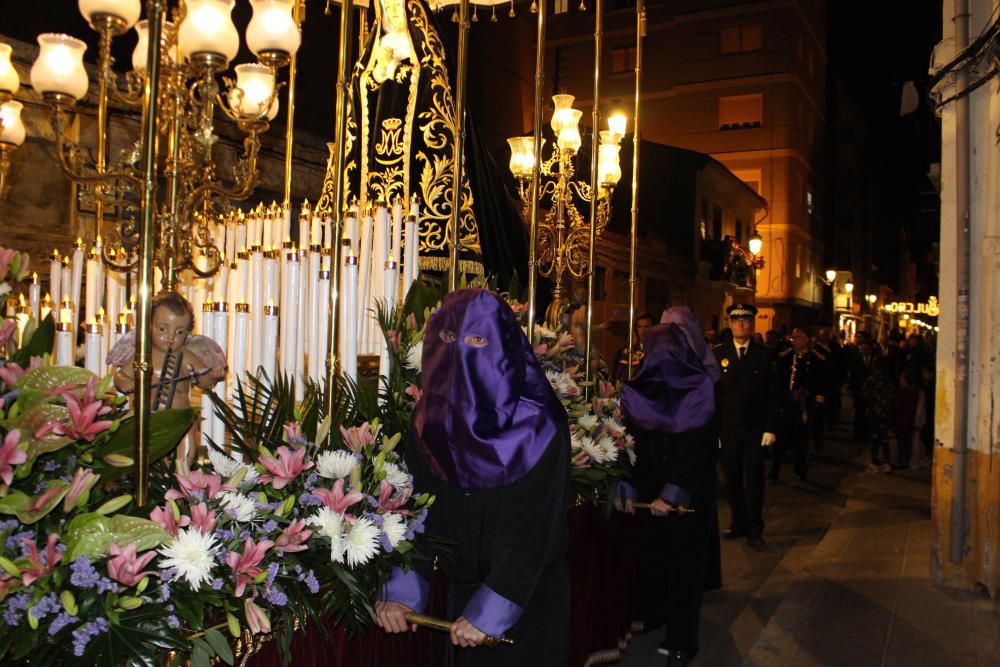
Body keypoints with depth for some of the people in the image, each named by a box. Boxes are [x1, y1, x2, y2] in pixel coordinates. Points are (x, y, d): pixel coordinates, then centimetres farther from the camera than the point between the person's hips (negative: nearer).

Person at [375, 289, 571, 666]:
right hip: (463, 587, 4)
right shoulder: (431, 416, -7)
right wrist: (401, 589, -17)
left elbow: (532, 526, -20)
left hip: (529, 594, -4)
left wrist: (492, 607, -22)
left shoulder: (537, 423, -20)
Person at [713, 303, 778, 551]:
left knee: (754, 479, 2)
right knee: (732, 479, 8)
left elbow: (772, 395, 1)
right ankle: (738, 523, 20)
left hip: (756, 429, -1)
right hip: (727, 428, 1)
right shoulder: (717, 354, 2)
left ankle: (754, 530, 10)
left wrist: (770, 428, -6)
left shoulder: (764, 355, 2)